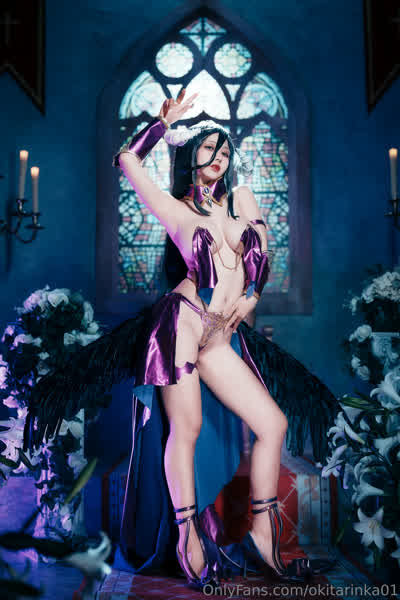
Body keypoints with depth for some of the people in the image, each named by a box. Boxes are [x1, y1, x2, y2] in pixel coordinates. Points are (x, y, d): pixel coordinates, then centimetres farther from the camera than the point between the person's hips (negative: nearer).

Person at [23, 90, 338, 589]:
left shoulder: (241, 199, 17)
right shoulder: (174, 209, 6)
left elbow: (262, 257, 21)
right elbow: (127, 159, 6)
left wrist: (247, 300, 7)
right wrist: (166, 119, 14)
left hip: (226, 335, 5)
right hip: (182, 323, -5)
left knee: (275, 424, -1)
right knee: (185, 427, -8)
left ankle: (262, 536, 9)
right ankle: (188, 537, 9)